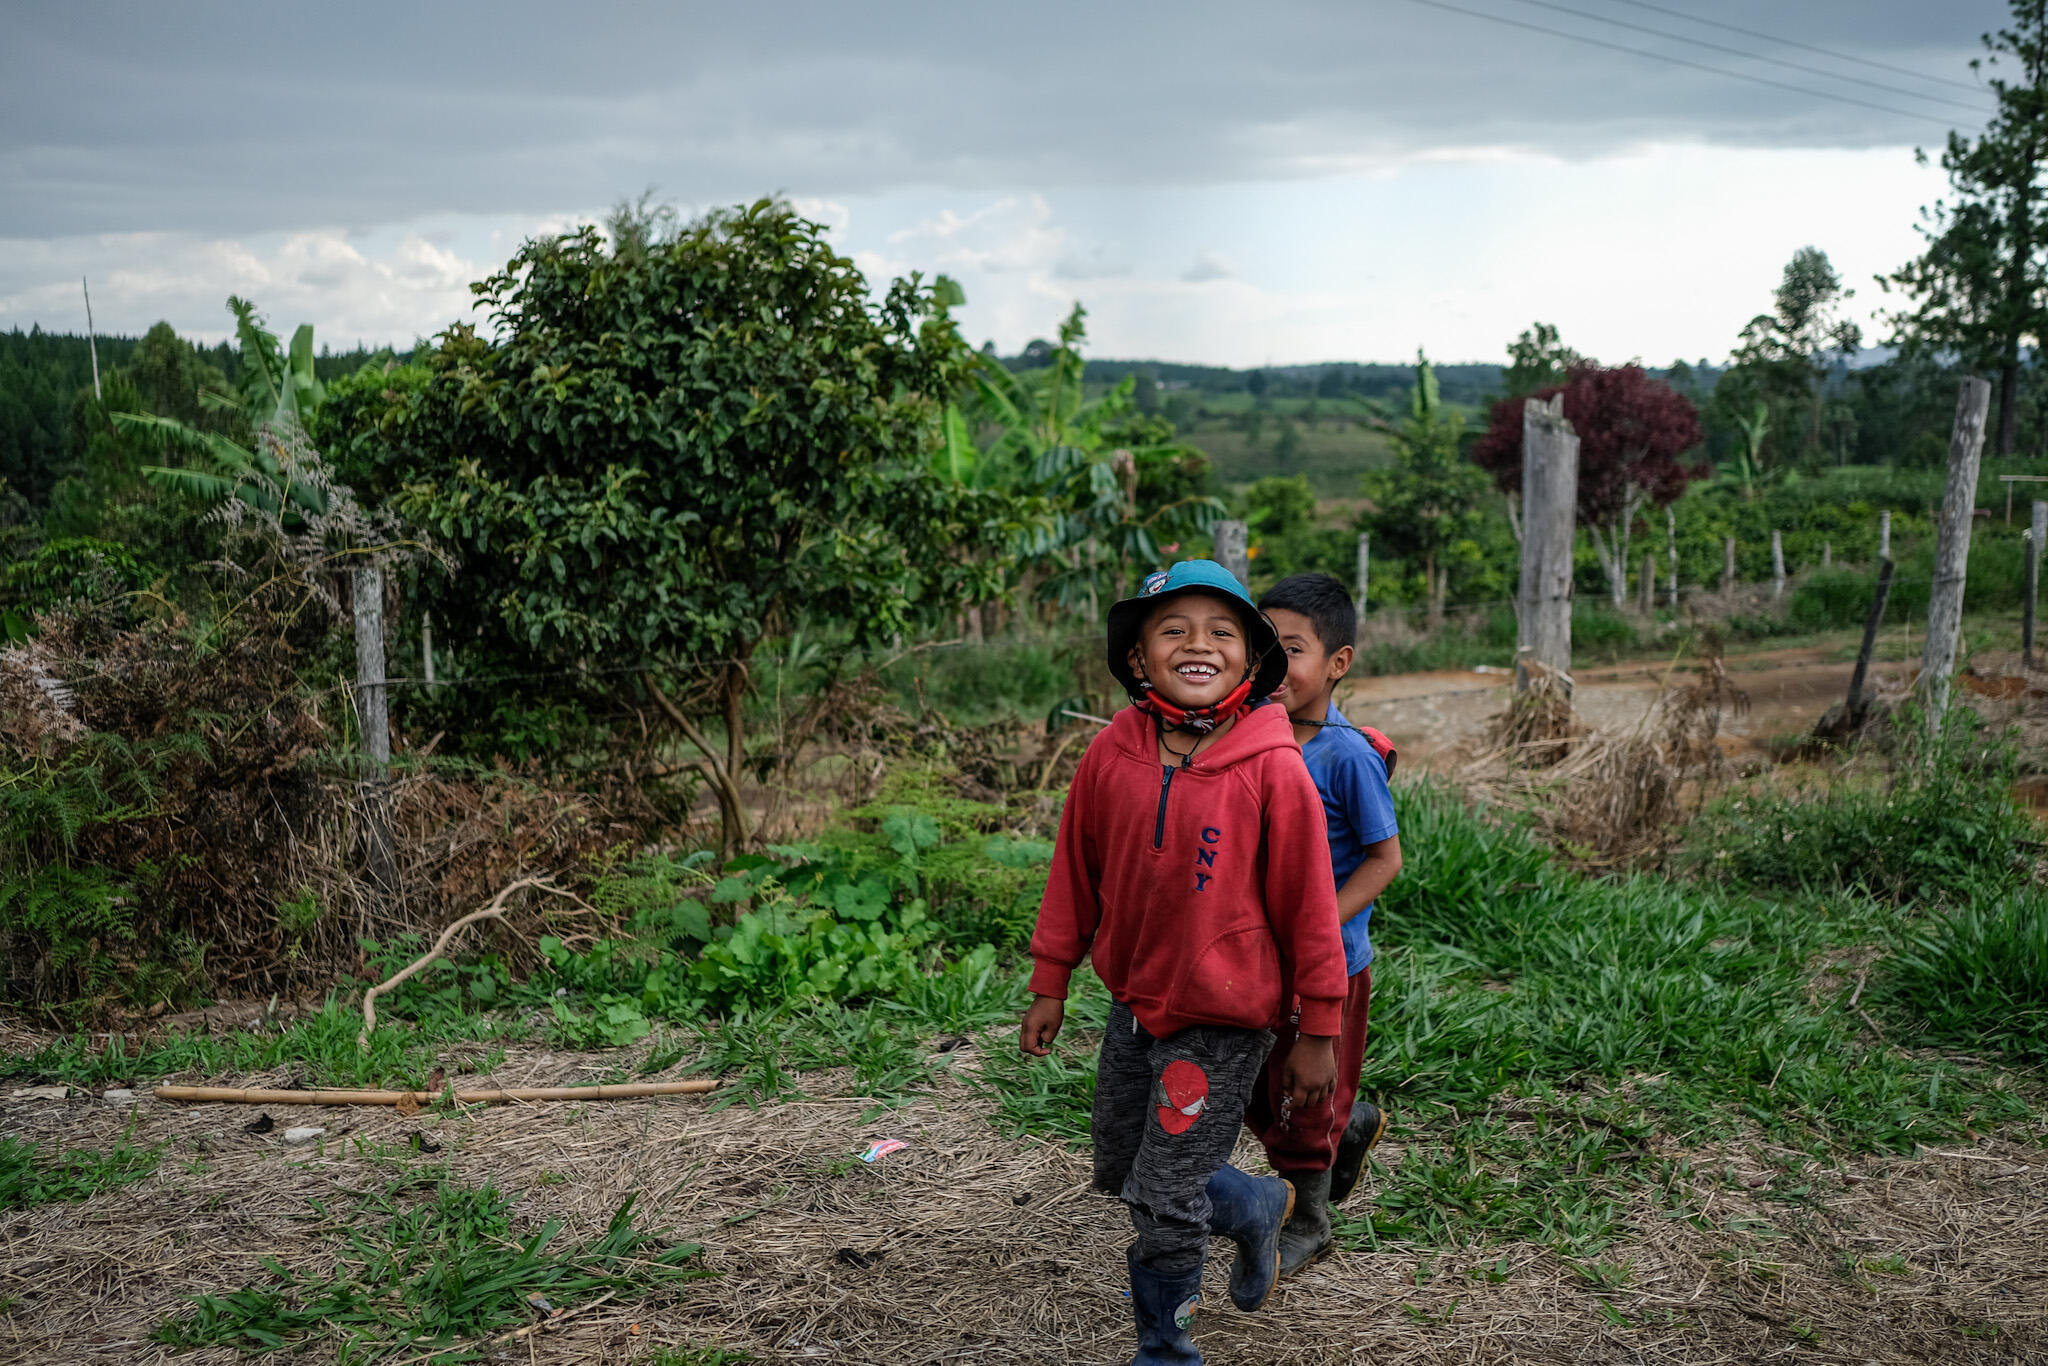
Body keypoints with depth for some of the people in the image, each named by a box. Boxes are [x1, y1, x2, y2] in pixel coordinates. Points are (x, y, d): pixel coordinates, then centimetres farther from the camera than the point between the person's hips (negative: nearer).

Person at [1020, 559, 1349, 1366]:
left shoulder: (1273, 771, -18)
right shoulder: (1112, 754, -8)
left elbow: (1307, 905, -11)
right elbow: (1076, 871, 5)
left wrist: (1317, 1034, -6)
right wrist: (1050, 983, 9)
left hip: (1224, 1022, -5)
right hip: (1132, 1005, 6)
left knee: (1163, 1201, -2)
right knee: (1119, 1172, 21)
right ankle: (1260, 1208, 47)